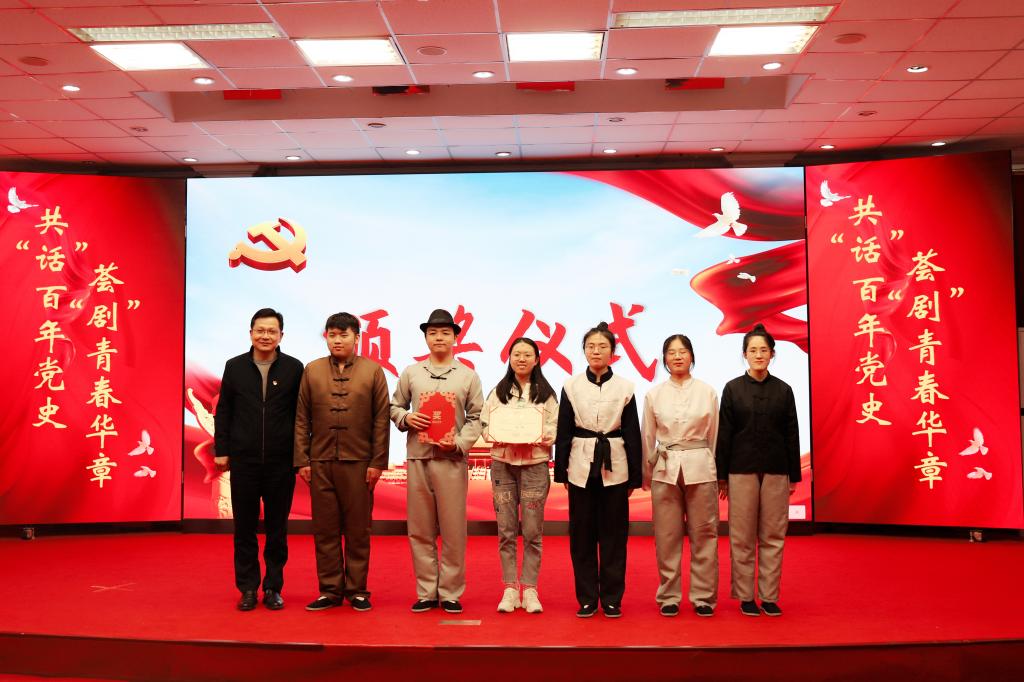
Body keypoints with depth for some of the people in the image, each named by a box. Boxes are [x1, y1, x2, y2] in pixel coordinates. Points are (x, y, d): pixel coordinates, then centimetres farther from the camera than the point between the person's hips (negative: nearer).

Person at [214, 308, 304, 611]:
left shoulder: (294, 368, 0)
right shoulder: (235, 367, 5)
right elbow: (223, 411, 8)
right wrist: (221, 450, 3)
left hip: (281, 461, -1)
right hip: (243, 460, 1)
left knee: (277, 528, 8)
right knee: (244, 527, 8)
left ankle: (273, 588, 18)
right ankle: (247, 588, 18)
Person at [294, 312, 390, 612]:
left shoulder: (372, 371, 4)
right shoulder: (312, 371, 9)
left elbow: (382, 419, 1)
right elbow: (302, 419, 8)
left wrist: (377, 462, -5)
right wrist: (302, 460, 1)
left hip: (358, 463, -2)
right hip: (320, 463, 2)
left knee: (358, 531, 4)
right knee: (325, 530, 6)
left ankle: (357, 591, 14)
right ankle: (330, 591, 15)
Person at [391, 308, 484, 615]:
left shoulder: (468, 376, 7)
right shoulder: (410, 373, 9)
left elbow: (476, 416, 5)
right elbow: (394, 406, 15)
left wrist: (460, 442, -9)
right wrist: (406, 418, -6)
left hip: (452, 459, -1)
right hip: (417, 457, 2)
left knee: (453, 530, 0)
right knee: (420, 529, 5)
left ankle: (450, 593, 10)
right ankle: (426, 592, 14)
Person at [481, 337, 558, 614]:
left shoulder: (546, 393, 8)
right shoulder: (498, 392, 12)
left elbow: (555, 430, 4)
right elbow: (485, 425, 8)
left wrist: (540, 438, -15)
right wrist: (500, 436, -12)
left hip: (535, 465, -1)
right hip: (502, 464, 1)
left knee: (533, 531, -1)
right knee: (506, 530, 2)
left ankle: (529, 590, 8)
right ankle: (510, 589, 10)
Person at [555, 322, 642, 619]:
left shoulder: (624, 388, 2)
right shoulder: (571, 385, 3)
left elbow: (632, 433, 4)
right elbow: (563, 431, 5)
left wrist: (635, 476, 2)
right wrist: (560, 471, 2)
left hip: (614, 467, 0)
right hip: (581, 465, 1)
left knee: (614, 533, 4)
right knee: (582, 534, 5)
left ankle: (612, 598, 14)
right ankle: (587, 598, 15)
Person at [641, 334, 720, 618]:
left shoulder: (707, 392, 3)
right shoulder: (653, 395, 4)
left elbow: (714, 436, 8)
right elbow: (647, 438, 9)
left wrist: (718, 472, 9)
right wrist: (646, 474, 11)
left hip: (700, 468, 0)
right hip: (665, 470, 1)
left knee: (703, 534, 3)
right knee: (667, 537, 5)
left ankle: (703, 597, 14)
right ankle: (668, 597, 15)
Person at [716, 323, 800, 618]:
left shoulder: (783, 390, 4)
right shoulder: (733, 388, 1)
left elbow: (791, 435, 6)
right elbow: (724, 433, 1)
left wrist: (794, 475, 4)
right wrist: (721, 475, -2)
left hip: (775, 470, 1)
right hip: (742, 469, -1)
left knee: (773, 536, 4)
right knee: (742, 537, 3)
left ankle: (770, 596, 12)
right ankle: (745, 596, 12)